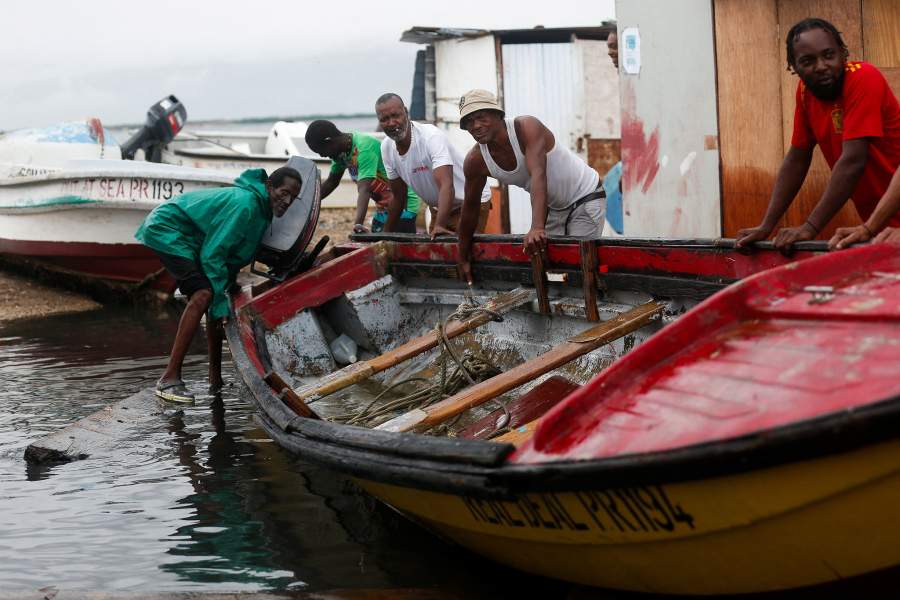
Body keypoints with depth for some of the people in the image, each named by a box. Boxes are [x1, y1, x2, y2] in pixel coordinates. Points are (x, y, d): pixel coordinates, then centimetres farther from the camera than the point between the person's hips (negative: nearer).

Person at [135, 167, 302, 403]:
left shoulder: (261, 209, 4)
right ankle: (169, 379, -28)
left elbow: (232, 256, 13)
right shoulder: (245, 204, -26)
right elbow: (213, 255, -25)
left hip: (187, 237, 11)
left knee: (217, 299, 8)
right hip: (166, 230, -11)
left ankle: (216, 381, 17)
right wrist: (221, 303, -23)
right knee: (204, 294, -26)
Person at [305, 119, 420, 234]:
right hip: (382, 209, 9)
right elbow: (331, 182, 13)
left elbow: (364, 190, -35)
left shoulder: (364, 148, -26)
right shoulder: (341, 151, 1)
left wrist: (358, 224, -45)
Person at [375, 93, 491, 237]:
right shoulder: (386, 147, -6)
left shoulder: (431, 137, -28)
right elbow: (398, 195, 7)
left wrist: (439, 226, -53)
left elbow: (446, 186, -41)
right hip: (438, 207, 7)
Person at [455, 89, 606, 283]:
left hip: (586, 197, -6)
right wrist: (463, 259, 6)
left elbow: (538, 175, -43)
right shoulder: (475, 161, -12)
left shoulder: (527, 127, -29)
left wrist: (537, 228, -56)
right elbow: (469, 208, 0)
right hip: (553, 207, 7)